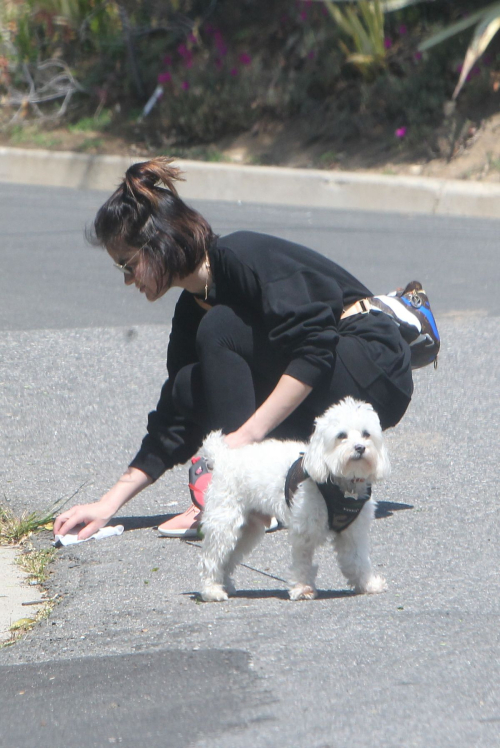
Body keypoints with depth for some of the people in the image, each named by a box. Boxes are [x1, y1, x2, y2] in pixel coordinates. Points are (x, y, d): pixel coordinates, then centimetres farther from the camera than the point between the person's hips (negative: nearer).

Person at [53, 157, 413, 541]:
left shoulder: (243, 256, -18)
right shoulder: (192, 310, 7)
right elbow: (174, 423, 8)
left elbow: (314, 350, -27)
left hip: (376, 371, -9)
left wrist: (247, 435, -30)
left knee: (221, 329, -20)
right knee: (188, 390, -5)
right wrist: (110, 504, 0)